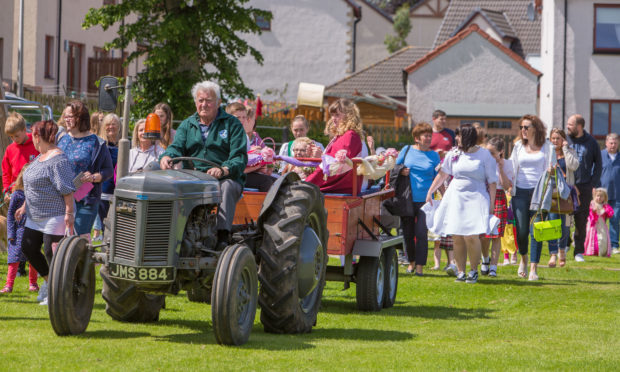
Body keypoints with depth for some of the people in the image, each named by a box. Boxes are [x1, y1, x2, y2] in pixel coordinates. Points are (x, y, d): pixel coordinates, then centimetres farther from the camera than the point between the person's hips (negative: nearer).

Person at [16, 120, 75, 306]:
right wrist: (25, 206, 25)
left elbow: (67, 189, -21)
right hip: (35, 216, 10)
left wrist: (69, 213, -23)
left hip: (55, 214, -10)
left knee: (51, 252, -5)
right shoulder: (40, 157, 13)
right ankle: (48, 279, 25)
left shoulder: (58, 160, -18)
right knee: (28, 248, 9)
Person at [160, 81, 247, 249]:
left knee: (228, 186, -37)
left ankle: (223, 234, -44)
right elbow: (177, 146, 4)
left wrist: (223, 170, -27)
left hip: (224, 179, -3)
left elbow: (240, 158, -5)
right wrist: (167, 157, -23)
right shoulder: (187, 125, 19)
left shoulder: (232, 124, 6)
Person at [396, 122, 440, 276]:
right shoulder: (407, 150, 6)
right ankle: (411, 262, 27)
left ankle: (420, 266, -1)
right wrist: (401, 171, -7)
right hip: (407, 199, 1)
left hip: (424, 200, -1)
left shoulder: (434, 156, 7)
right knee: (408, 233, 8)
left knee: (421, 233, -8)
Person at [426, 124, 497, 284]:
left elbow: (492, 182, 0)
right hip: (456, 197, 4)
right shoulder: (454, 154, 8)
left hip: (476, 199, -4)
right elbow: (442, 174, 19)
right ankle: (461, 271, 8)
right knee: (457, 237, -2)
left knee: (471, 236, -15)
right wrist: (430, 192, 19)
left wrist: (491, 204, -5)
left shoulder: (484, 155, -1)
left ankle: (474, 270, 1)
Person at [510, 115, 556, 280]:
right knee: (521, 231, -2)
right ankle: (523, 258, 26)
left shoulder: (547, 147, 4)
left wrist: (551, 172, -16)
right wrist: (511, 189, 4)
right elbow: (512, 168, 15)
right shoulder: (518, 146, 11)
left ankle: (533, 269, -2)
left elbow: (550, 169, 8)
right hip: (521, 192, 2)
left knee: (536, 230, -7)